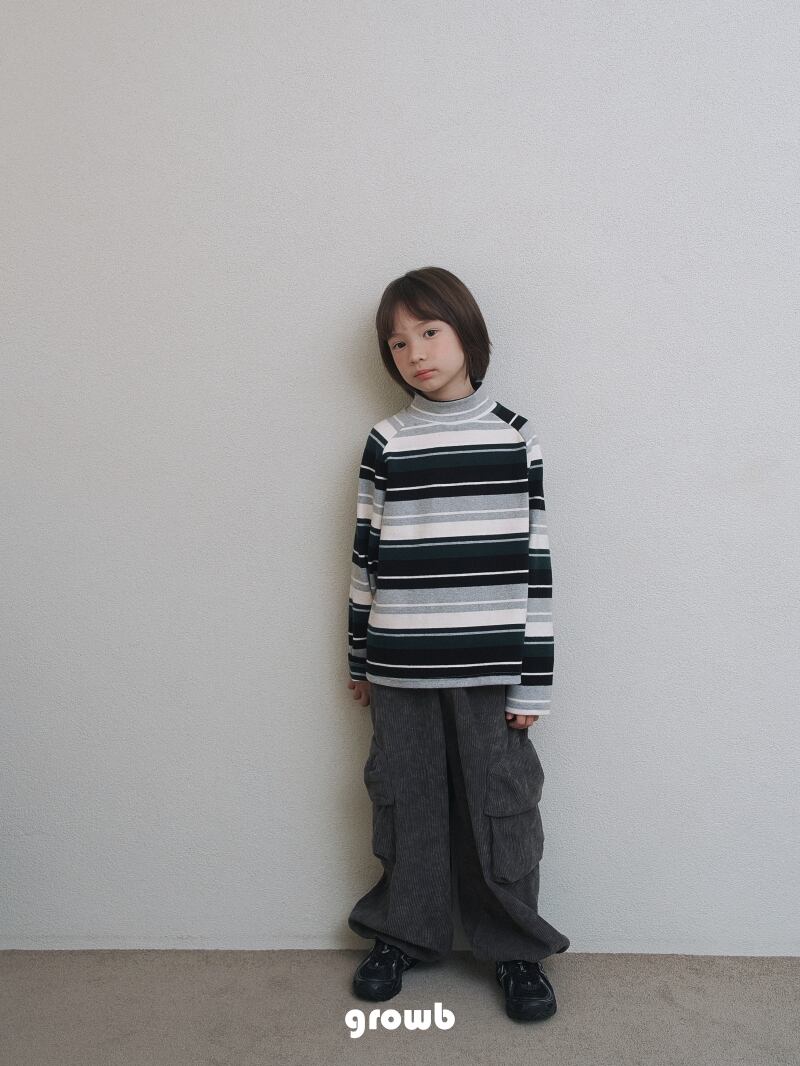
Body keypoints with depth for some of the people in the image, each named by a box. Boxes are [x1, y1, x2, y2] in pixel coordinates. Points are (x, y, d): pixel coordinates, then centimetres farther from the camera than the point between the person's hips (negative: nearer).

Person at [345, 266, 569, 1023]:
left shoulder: (515, 437, -1)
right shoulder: (385, 443, 2)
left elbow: (534, 562, -1)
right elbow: (366, 555, 7)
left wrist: (534, 681, -2)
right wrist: (358, 661, 9)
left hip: (491, 670, -1)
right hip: (402, 672, 1)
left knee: (501, 810, 9)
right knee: (406, 806, 14)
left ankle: (515, 947, 30)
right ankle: (403, 934, 35)